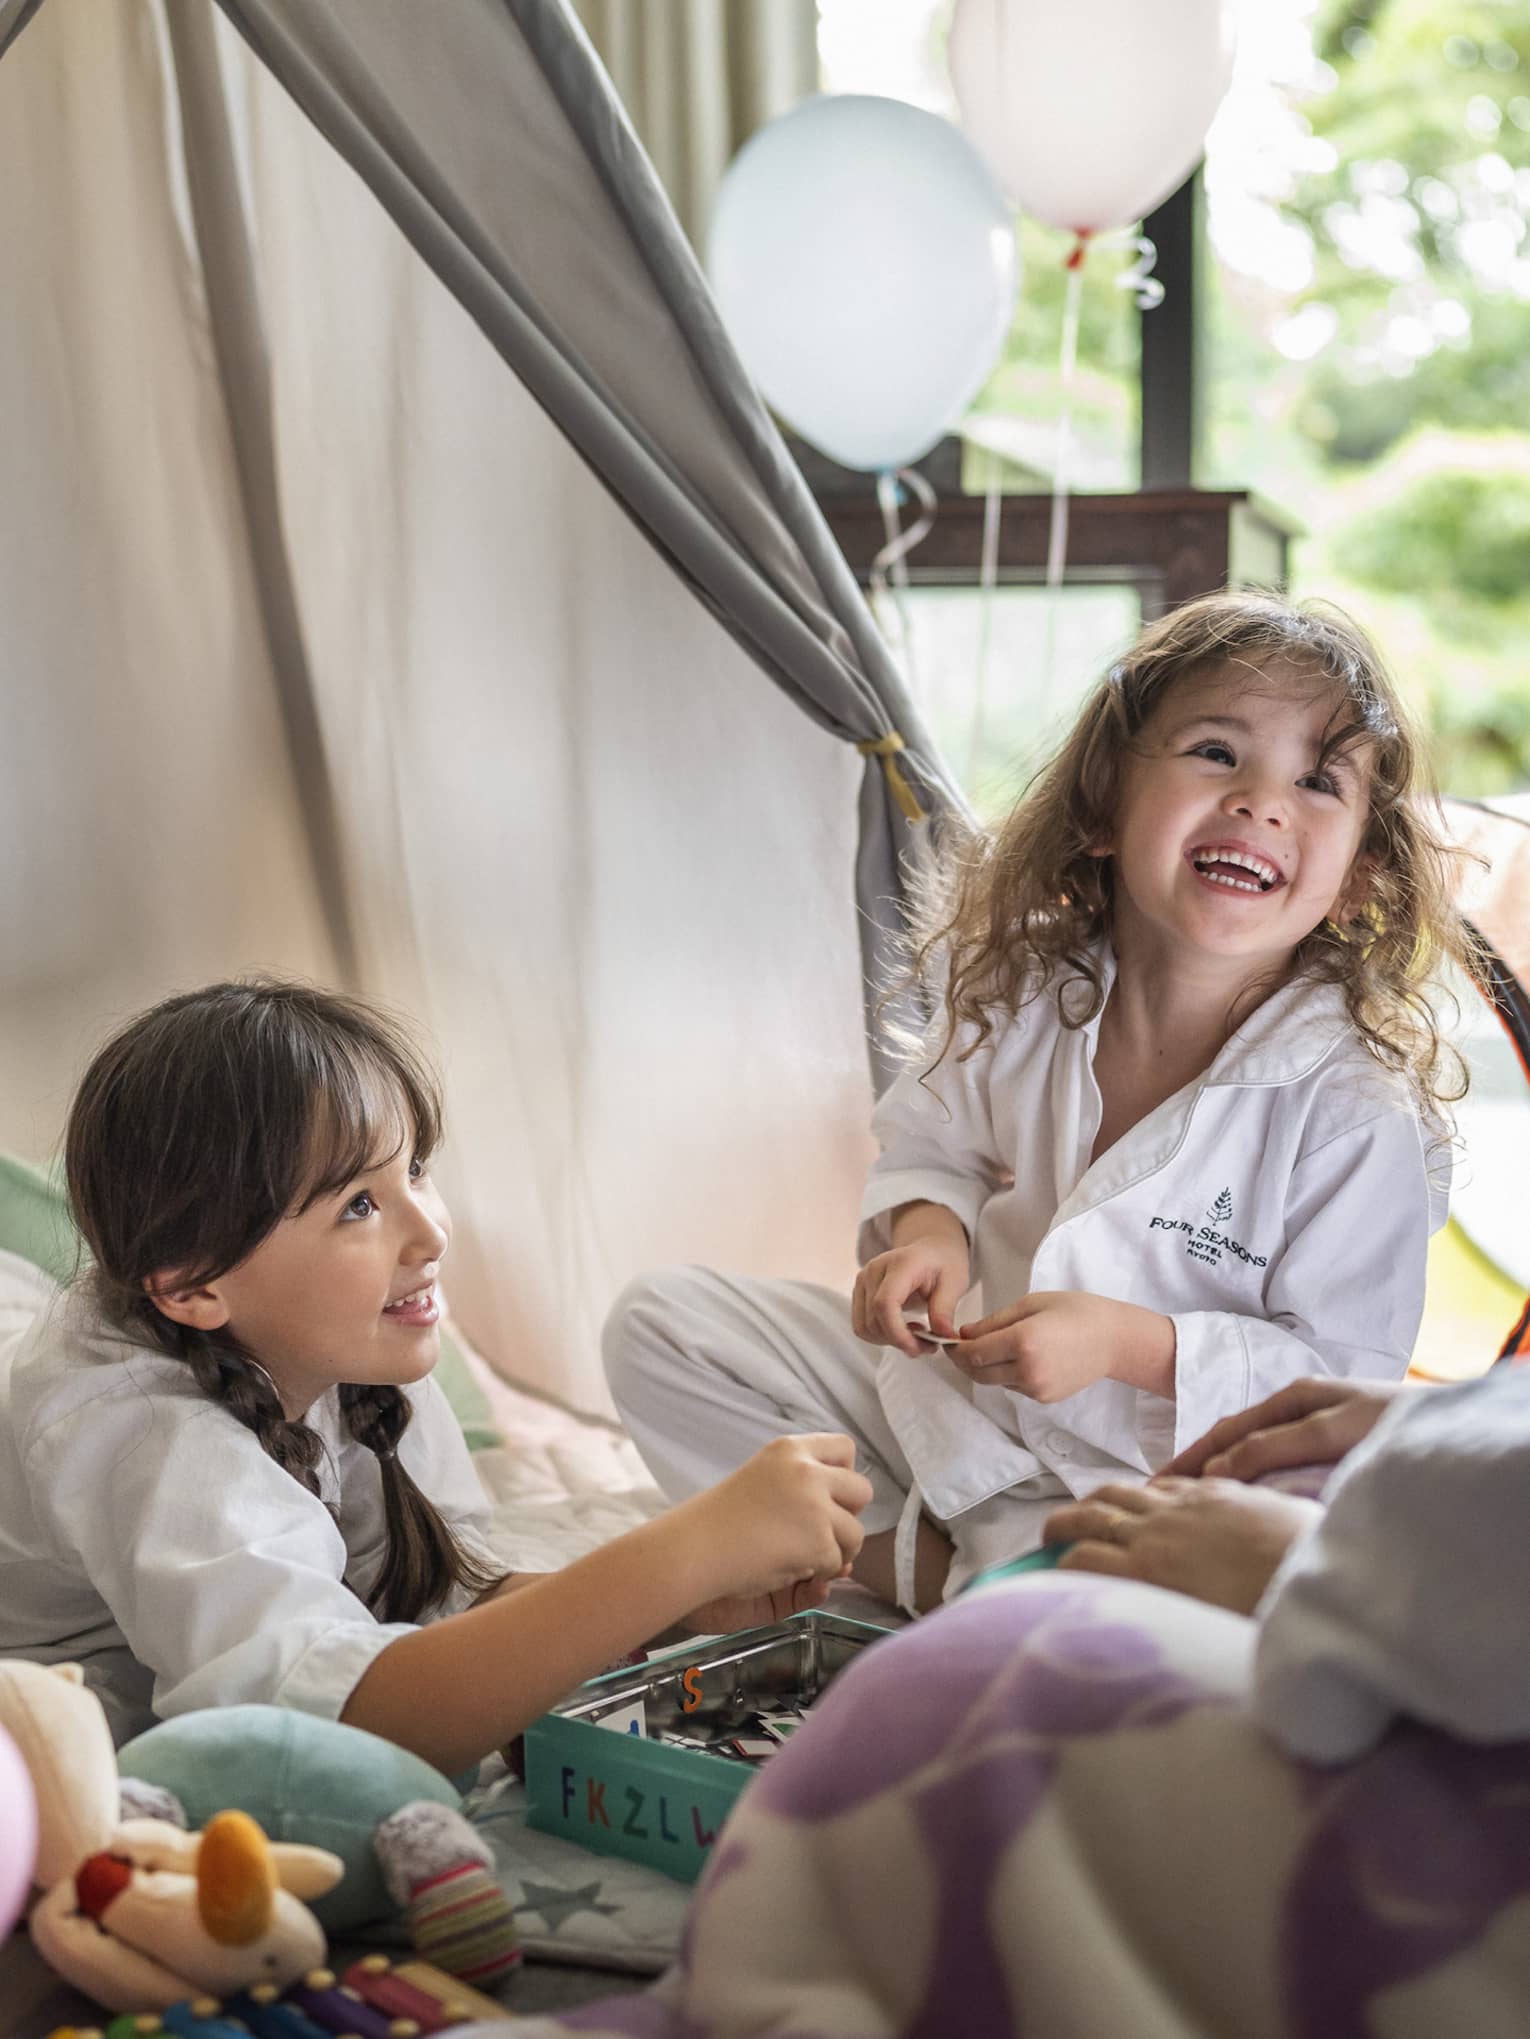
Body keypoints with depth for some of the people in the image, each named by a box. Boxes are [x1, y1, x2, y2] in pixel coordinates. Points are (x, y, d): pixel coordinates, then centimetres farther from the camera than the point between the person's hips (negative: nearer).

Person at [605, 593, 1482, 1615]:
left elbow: (1342, 1380, -15)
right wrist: (927, 1228, -13)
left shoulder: (1359, 1111, -21)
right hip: (953, 1396, 5)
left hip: (1139, 1488, -5)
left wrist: (1130, 1342, -27)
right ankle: (919, 1565, -7)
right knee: (661, 1322, -3)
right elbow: (936, 1145, 11)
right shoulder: (1024, 994, -7)